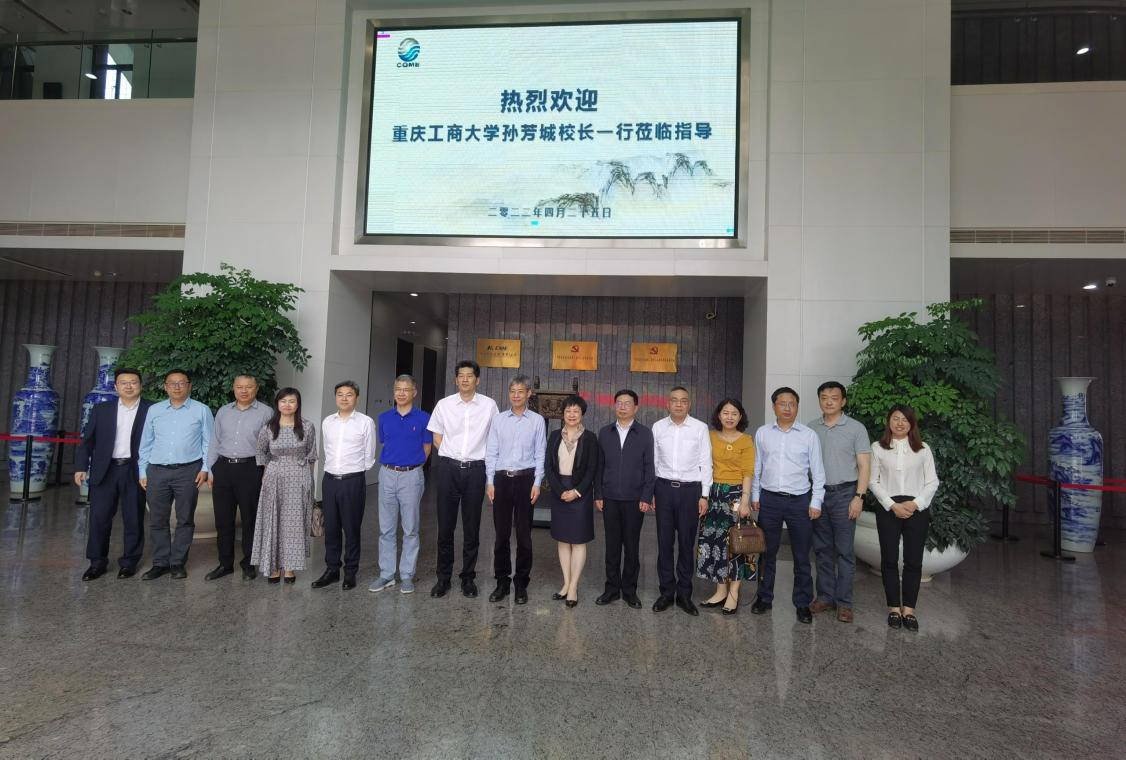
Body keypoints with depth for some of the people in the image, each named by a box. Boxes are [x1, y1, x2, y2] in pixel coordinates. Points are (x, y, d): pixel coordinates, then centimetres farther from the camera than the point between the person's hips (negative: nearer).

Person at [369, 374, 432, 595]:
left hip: (411, 476, -3)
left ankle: (407, 575, 15)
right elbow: (383, 444, 15)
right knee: (386, 528, 8)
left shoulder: (423, 418, -3)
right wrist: (394, 463, 9)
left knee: (410, 529, 5)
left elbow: (426, 448, 3)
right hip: (387, 475, 3)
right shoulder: (384, 418, 6)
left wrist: (411, 465, 4)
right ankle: (386, 574, 18)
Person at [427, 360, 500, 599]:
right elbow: (437, 438, 12)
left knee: (472, 528, 7)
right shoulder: (444, 404, 2)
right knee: (445, 526, 6)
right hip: (449, 468, 1)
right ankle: (443, 578, 20)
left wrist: (478, 457, 6)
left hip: (475, 469, -1)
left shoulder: (489, 405, 0)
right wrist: (452, 456, 5)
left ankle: (468, 578, 21)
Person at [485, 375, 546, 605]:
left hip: (525, 479, -1)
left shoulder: (537, 421, 1)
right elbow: (491, 452, 5)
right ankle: (502, 581, 21)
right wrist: (490, 482, -1)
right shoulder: (498, 419, 5)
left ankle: (521, 584, 19)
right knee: (501, 533, 8)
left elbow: (540, 454, 1)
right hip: (501, 479, 1)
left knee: (524, 534, 6)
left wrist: (537, 483, -5)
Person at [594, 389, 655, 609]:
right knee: (612, 546, 9)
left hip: (634, 499, -2)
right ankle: (612, 589, 20)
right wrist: (598, 494, 2)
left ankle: (629, 591, 20)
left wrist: (646, 497, -7)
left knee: (632, 547, 7)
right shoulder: (604, 433, 6)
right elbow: (599, 466, 6)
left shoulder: (645, 434, 0)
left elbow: (649, 467, -2)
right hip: (610, 498, 2)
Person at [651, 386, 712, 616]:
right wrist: (649, 492, 5)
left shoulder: (700, 428, -2)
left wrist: (704, 495, -2)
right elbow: (652, 461, 6)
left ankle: (684, 593, 21)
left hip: (690, 489, -1)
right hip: (664, 487, 1)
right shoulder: (658, 427, 2)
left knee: (686, 543, 7)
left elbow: (706, 463, 1)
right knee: (664, 542, 7)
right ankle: (666, 592, 20)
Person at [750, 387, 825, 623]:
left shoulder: (809, 435, -1)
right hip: (769, 499, 1)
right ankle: (764, 597, 26)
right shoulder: (762, 433, 3)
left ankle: (803, 604, 22)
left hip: (800, 500, -1)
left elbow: (818, 472, 2)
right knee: (767, 552, 12)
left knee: (801, 556, 8)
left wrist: (816, 502, -3)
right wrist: (755, 496, 7)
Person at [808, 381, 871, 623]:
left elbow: (864, 466, -3)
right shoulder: (811, 428, 6)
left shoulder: (856, 428, -2)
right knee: (822, 550, 10)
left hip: (844, 494, -3)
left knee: (844, 551, 2)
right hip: (818, 494, 3)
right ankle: (825, 597, 21)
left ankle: (844, 602, 11)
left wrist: (858, 497, -12)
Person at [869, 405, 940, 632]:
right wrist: (893, 505, -9)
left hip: (917, 509, 1)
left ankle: (909, 608, 14)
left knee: (913, 560, 3)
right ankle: (894, 607, 15)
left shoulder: (923, 449, 6)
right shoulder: (877, 448, 3)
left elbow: (932, 482, 4)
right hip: (888, 509, 0)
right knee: (889, 559, 4)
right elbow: (873, 481, 1)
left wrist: (915, 503, -9)